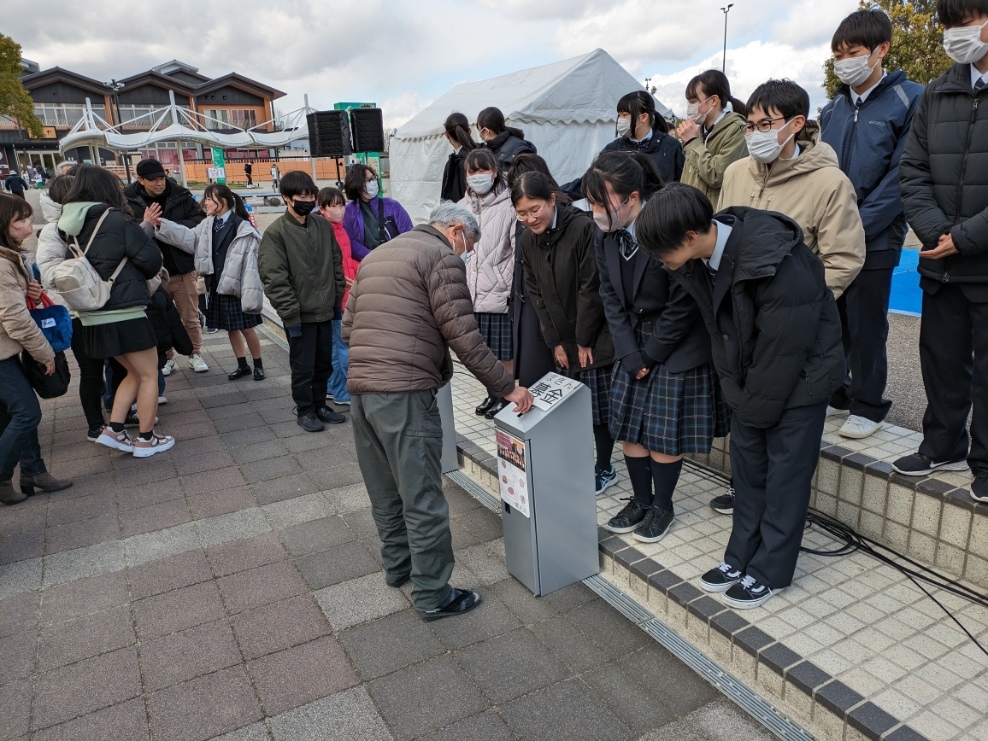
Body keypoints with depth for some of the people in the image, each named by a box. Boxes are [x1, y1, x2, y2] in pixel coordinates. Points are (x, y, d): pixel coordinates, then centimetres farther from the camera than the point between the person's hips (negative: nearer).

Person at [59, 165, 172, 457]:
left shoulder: (69, 226, 7)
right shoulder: (116, 221, -12)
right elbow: (151, 260, -11)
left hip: (94, 317, 7)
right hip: (125, 314, -7)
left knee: (135, 373, 22)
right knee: (149, 375, 8)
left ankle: (113, 430, 15)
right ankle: (146, 440, 13)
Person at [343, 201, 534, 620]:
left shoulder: (376, 256, 20)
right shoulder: (442, 257, -5)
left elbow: (348, 327, 19)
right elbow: (464, 338, -11)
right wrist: (507, 388, -4)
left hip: (361, 388, 9)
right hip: (405, 393, -8)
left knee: (385, 490, 21)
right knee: (423, 500, 2)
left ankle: (397, 565, 37)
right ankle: (433, 595, 13)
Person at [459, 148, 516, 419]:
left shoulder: (507, 205, -11)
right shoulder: (463, 207, 7)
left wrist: (511, 288, -17)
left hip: (500, 292, -6)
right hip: (473, 291, 6)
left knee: (505, 351, 6)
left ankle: (506, 396, 22)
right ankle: (493, 394, 33)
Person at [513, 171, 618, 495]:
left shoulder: (583, 228, -16)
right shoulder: (528, 239, 3)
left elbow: (591, 288, -15)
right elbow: (535, 292, 6)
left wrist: (584, 340, -11)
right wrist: (555, 341, 1)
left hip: (593, 338, -5)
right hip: (562, 340, 5)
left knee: (599, 406, 2)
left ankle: (604, 469, 19)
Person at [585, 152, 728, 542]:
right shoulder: (605, 235, -4)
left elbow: (683, 305, -18)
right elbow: (610, 298, 1)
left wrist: (651, 355, -10)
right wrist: (630, 355, -7)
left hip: (677, 345, -6)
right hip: (632, 345, 6)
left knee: (665, 432, 3)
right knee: (628, 426, 11)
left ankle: (662, 506, 24)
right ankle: (640, 500, 30)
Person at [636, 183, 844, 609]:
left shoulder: (780, 266, -33)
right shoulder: (700, 259, -11)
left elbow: (783, 349, -25)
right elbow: (720, 330, 0)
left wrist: (756, 408, -14)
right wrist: (737, 394, -1)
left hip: (800, 375, -7)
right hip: (751, 377, 7)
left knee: (786, 470, 3)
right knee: (747, 465, 12)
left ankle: (771, 570, 18)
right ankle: (742, 556, 27)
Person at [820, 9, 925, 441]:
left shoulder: (909, 101, -4)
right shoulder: (833, 109, 11)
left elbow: (900, 177, -10)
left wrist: (857, 227, -16)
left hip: (874, 240, -5)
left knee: (866, 327, 2)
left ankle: (868, 406, 16)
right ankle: (834, 393, 26)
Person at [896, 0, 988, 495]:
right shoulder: (937, 95, 9)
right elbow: (912, 171, 5)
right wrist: (936, 231, -9)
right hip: (940, 263, 4)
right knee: (941, 360, 13)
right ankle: (943, 445, 30)